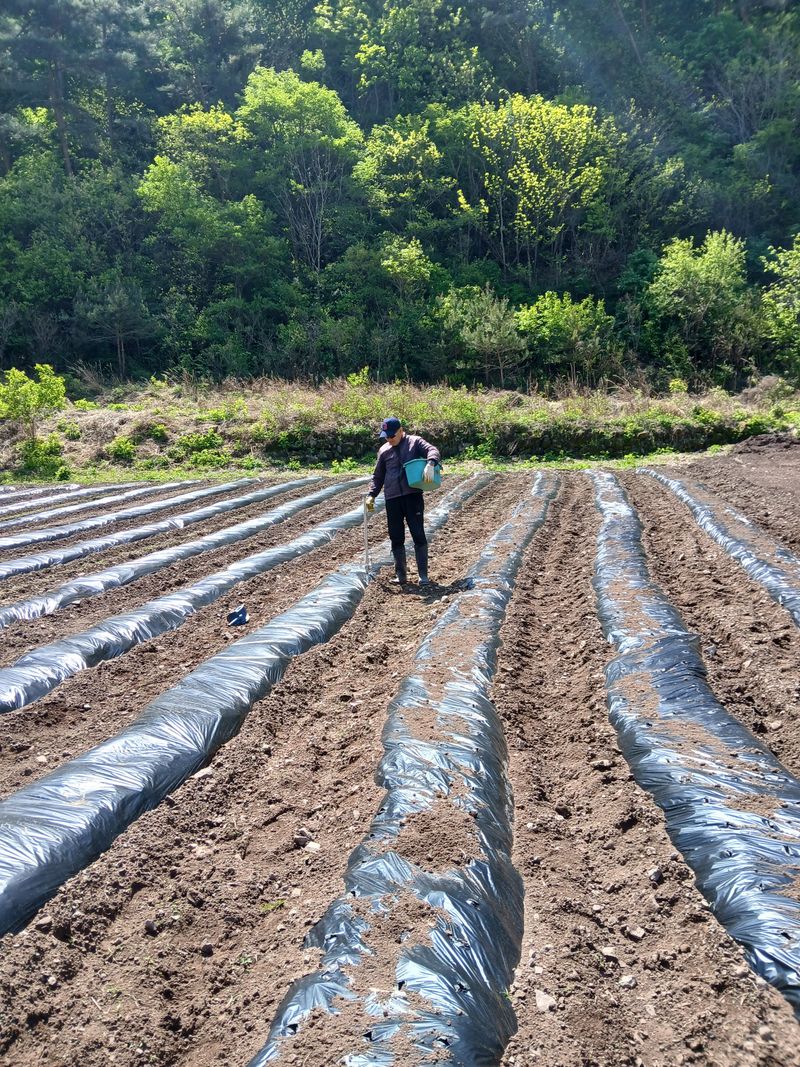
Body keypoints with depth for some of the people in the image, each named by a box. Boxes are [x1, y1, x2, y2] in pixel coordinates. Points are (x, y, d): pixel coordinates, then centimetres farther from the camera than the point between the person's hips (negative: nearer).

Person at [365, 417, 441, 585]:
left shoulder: (415, 442, 3)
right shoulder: (384, 450, 14)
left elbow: (433, 451, -13)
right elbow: (378, 476, 20)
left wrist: (430, 464, -35)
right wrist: (371, 495, 7)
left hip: (413, 496, -4)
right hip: (392, 499, 4)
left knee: (418, 535, -4)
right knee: (396, 538, 6)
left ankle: (423, 575, 2)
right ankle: (401, 575, 16)